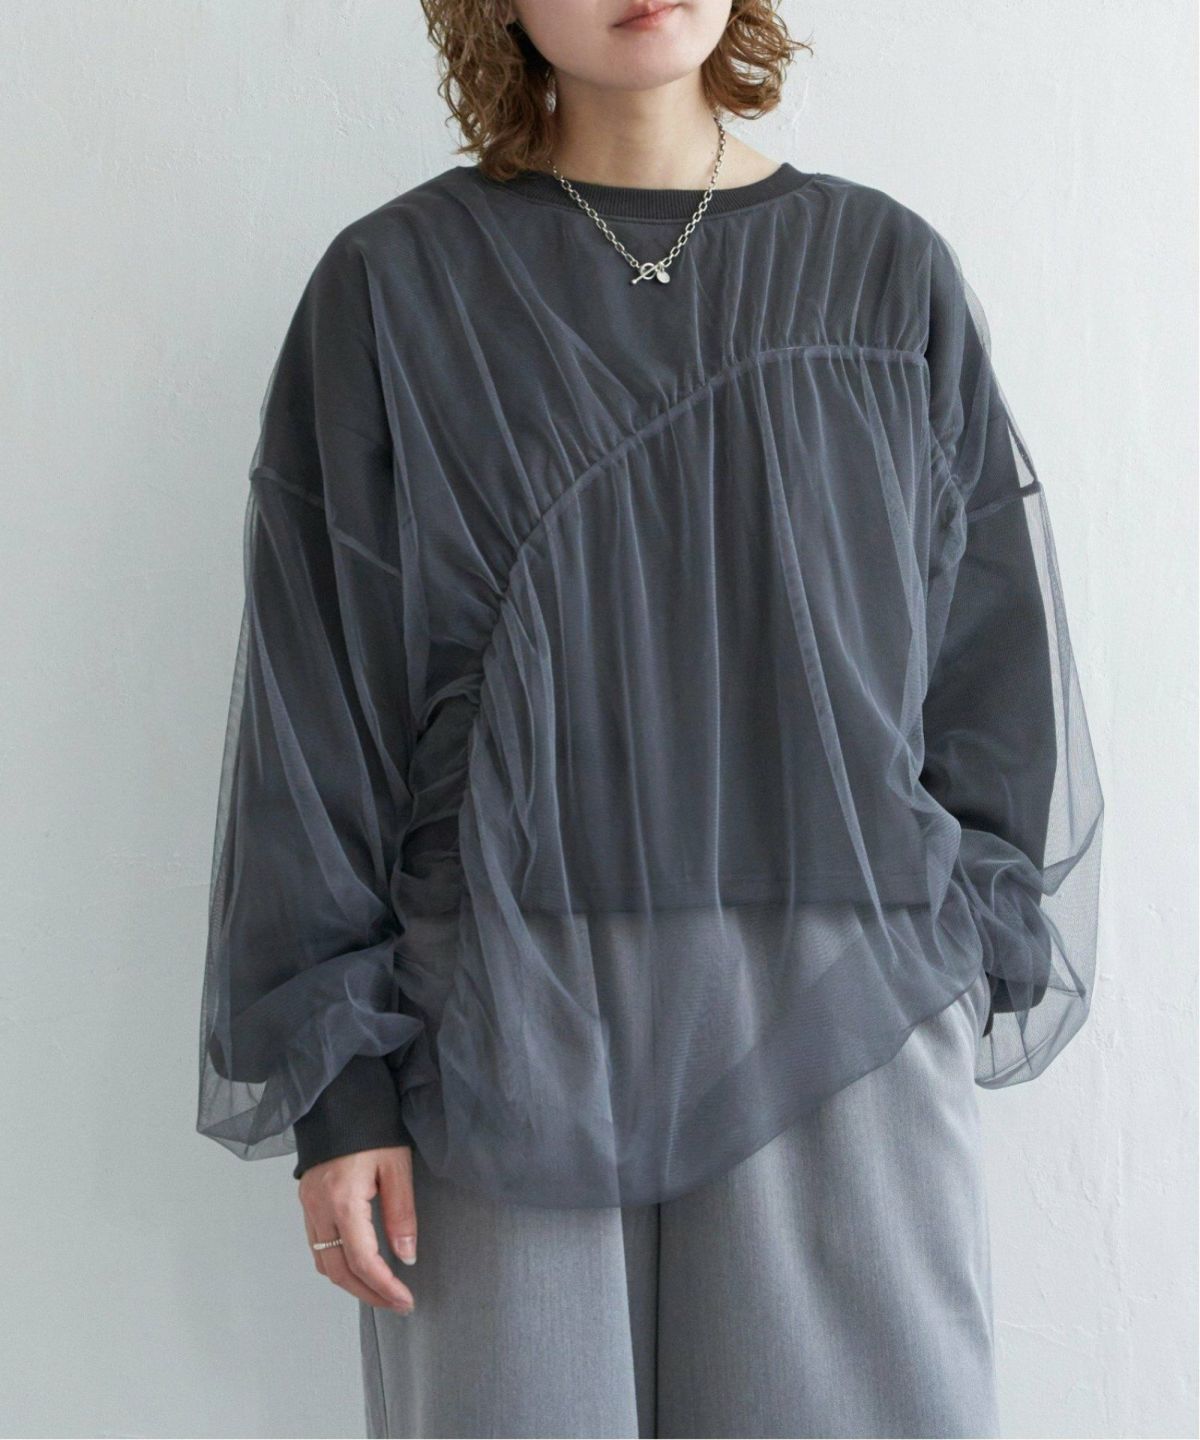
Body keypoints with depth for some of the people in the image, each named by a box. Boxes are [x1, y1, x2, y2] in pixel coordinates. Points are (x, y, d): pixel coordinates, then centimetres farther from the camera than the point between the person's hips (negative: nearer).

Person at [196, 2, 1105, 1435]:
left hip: (844, 1048, 2)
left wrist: (969, 960, 7)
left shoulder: (889, 273, 4)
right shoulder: (392, 292, 0)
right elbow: (316, 719, 0)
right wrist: (336, 1086, -3)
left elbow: (992, 673, 9)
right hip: (506, 1042, -1)